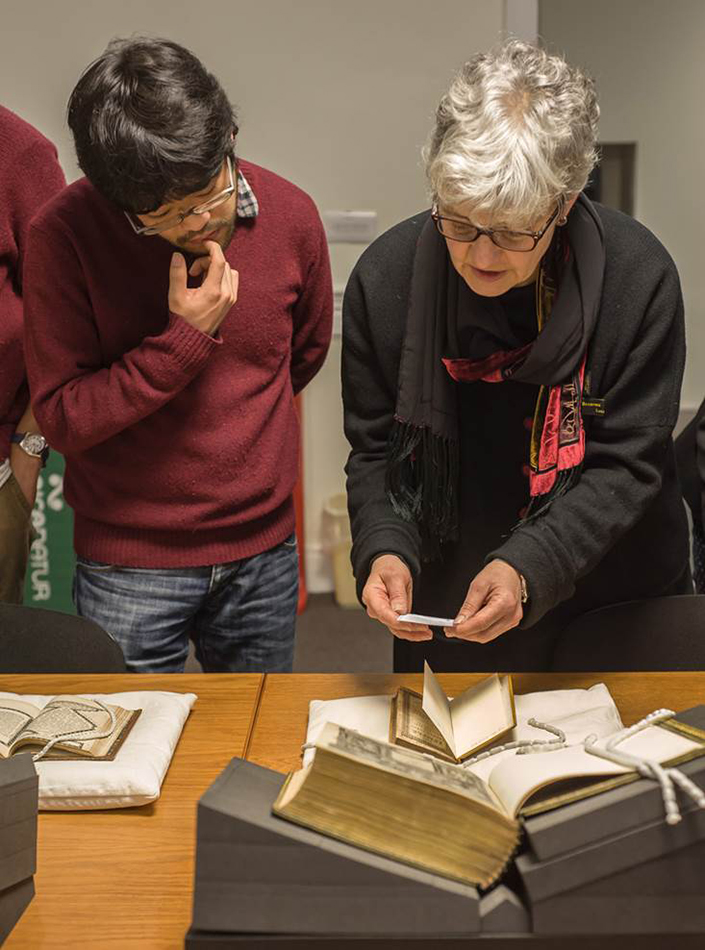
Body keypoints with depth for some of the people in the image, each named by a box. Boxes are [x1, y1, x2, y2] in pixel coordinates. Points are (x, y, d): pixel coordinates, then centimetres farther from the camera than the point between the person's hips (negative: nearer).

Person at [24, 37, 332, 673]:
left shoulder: (291, 216, -6)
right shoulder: (65, 235, -15)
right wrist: (186, 337, -22)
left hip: (264, 550, 3)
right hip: (128, 564, -3)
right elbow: (61, 419, -16)